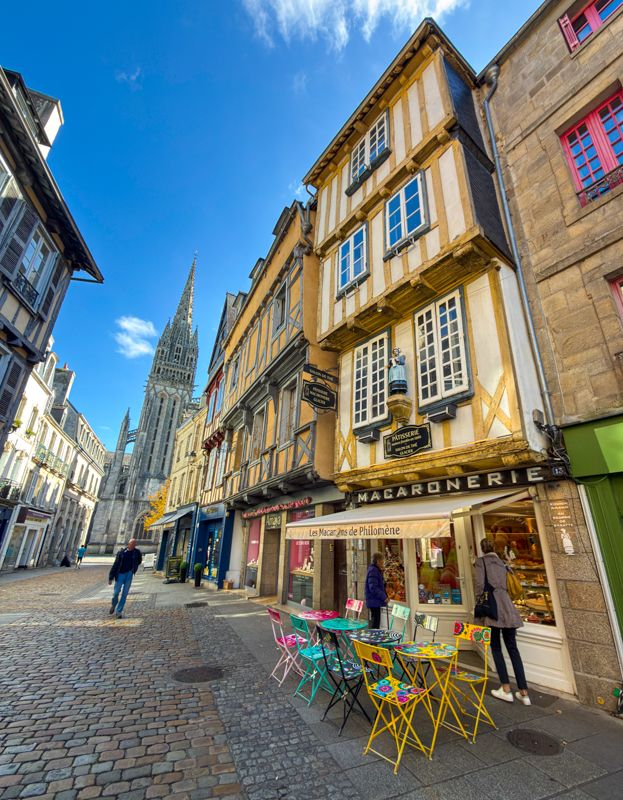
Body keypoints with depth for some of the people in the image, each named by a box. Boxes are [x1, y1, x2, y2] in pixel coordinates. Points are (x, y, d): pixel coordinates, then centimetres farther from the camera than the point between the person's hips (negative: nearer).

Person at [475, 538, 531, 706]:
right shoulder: (501, 562, 17)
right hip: (508, 607, 5)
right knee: (513, 649, 11)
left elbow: (480, 585, -8)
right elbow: (504, 585, 20)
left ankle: (506, 690, 8)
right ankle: (523, 692, 13)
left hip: (493, 607, -5)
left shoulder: (481, 561, 0)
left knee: (496, 648, 7)